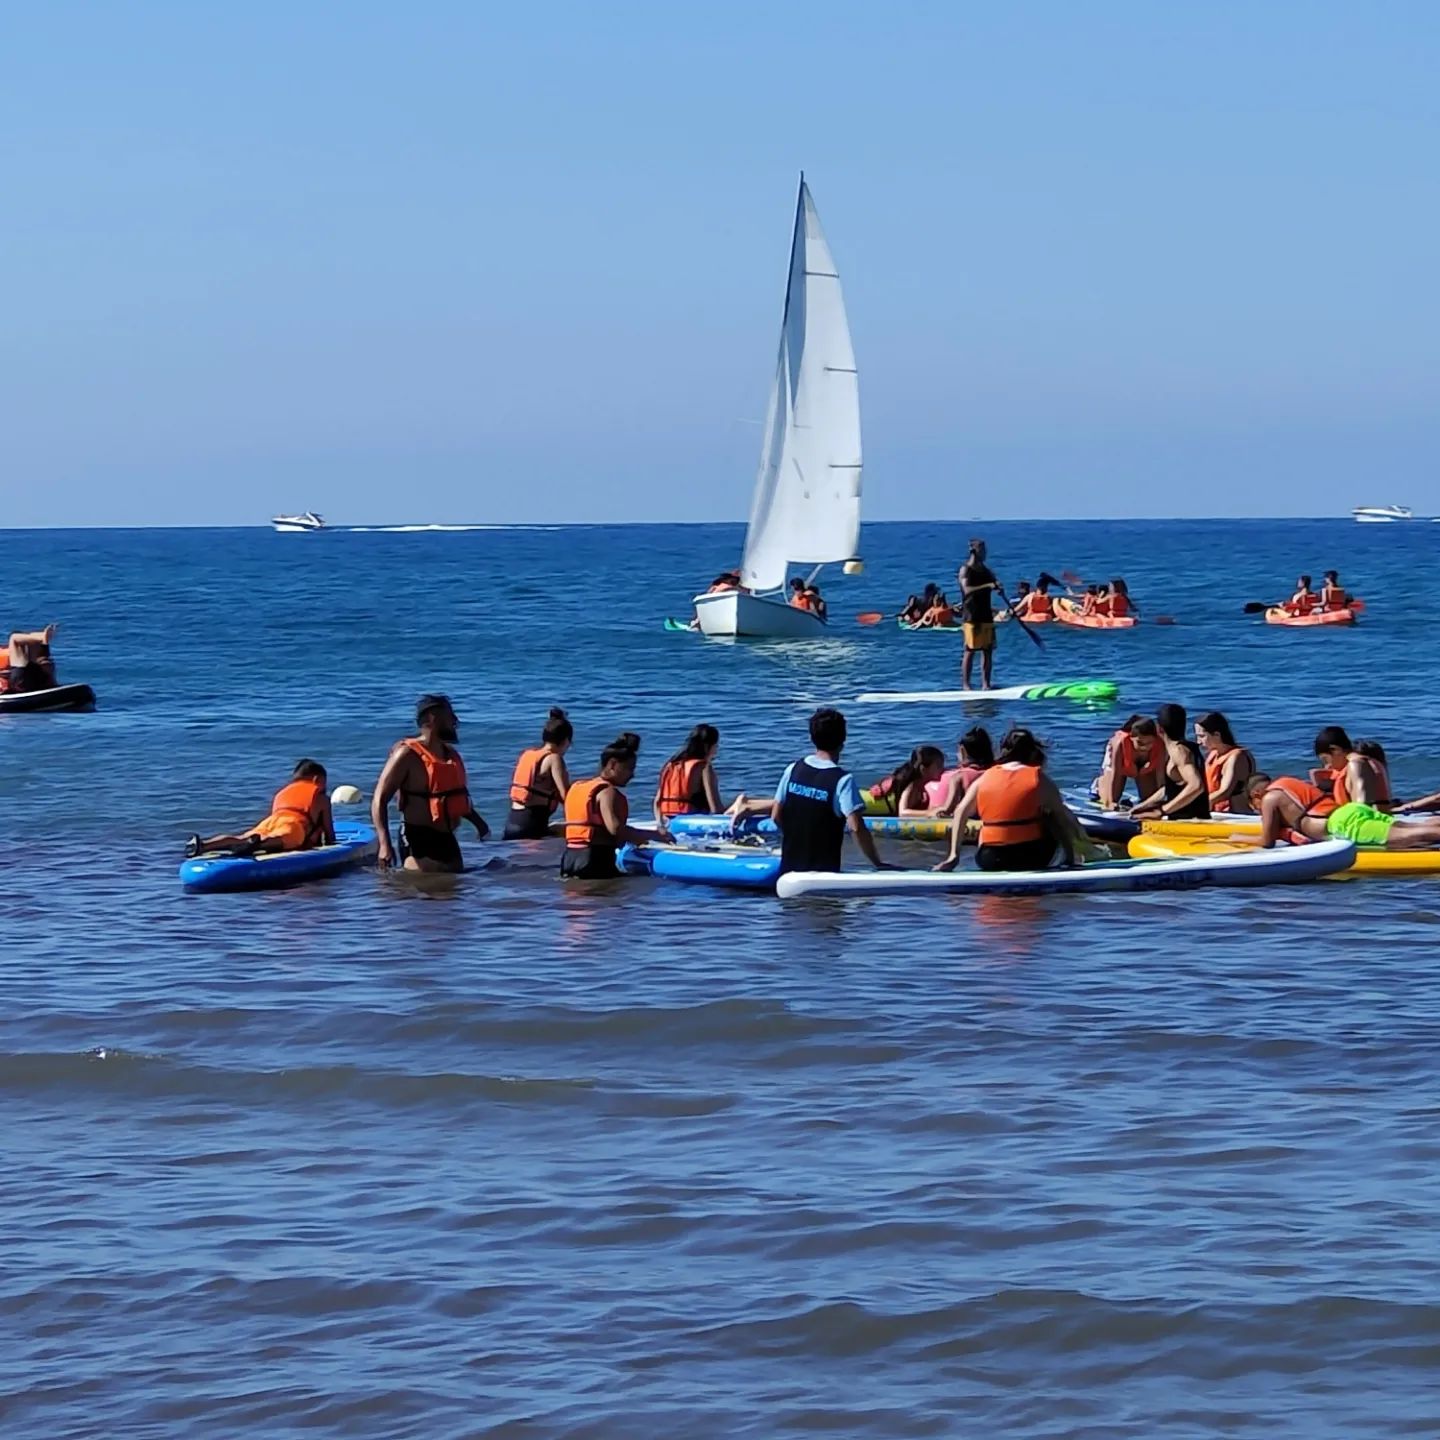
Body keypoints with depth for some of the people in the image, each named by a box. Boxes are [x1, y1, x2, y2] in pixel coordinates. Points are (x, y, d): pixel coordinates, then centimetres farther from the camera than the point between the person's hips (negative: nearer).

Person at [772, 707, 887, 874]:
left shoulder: (793, 770, 1)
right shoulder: (842, 780, -15)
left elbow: (776, 816, 8)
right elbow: (856, 827, -21)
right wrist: (879, 864, -13)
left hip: (789, 869, 5)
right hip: (824, 874, -5)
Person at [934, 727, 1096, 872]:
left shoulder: (985, 778, 9)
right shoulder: (1039, 778, 1)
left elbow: (961, 812, 2)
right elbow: (1062, 817, 5)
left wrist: (953, 856, 2)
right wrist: (1070, 858, 13)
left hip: (989, 861, 3)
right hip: (1030, 860, -3)